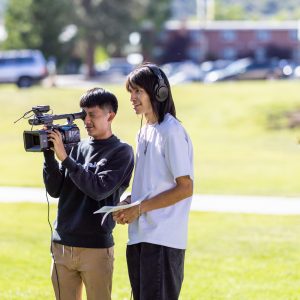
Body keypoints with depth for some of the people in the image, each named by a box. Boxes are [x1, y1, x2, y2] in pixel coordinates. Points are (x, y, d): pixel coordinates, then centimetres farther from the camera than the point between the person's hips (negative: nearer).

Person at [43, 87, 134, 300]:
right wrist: (49, 154, -6)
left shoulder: (121, 152, -3)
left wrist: (64, 157, -18)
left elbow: (99, 189, -16)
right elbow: (55, 190, 7)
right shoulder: (78, 147, 11)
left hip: (96, 248, -5)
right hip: (62, 246, 5)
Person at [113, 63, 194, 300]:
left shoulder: (172, 131, -11)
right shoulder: (144, 133, 16)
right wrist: (128, 202, 4)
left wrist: (140, 208, -15)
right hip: (139, 236, 9)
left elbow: (185, 188, -14)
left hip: (163, 239, -9)